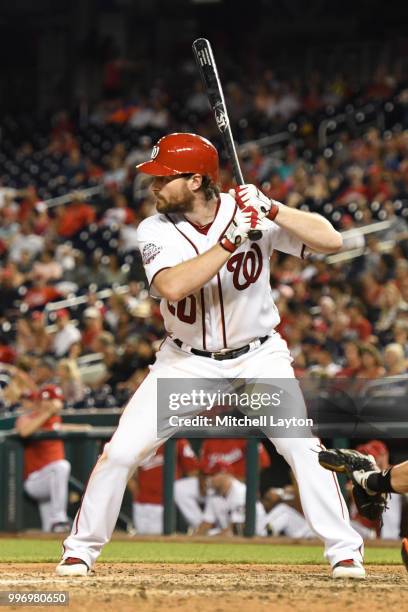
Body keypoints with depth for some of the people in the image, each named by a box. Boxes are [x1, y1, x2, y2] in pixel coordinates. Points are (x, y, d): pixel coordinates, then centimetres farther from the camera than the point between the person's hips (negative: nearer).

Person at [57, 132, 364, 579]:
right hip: (186, 360, 1)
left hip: (258, 356, -1)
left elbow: (331, 241, -20)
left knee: (300, 445, -19)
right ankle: (81, 549, 12)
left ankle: (344, 552, -7)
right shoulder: (155, 231, -13)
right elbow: (172, 286, -33)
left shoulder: (250, 211, -13)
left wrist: (271, 211, -30)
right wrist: (230, 240, -36)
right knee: (121, 451, -6)